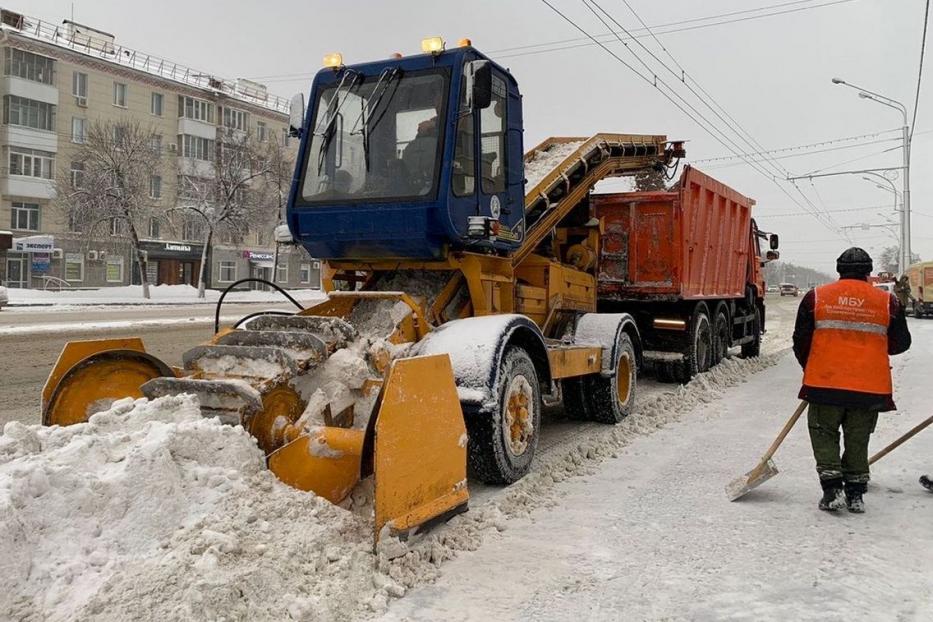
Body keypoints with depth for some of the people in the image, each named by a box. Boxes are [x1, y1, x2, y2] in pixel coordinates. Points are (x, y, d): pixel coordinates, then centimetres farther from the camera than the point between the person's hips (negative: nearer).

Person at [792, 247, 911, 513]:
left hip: (825, 383, -1)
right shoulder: (888, 302, 2)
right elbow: (900, 343, 11)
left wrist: (811, 369, 20)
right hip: (870, 387, 1)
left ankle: (832, 490, 2)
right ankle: (855, 494, 20)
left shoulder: (815, 297, -1)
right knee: (857, 439, 15)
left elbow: (801, 342, 3)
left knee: (824, 434, 12)